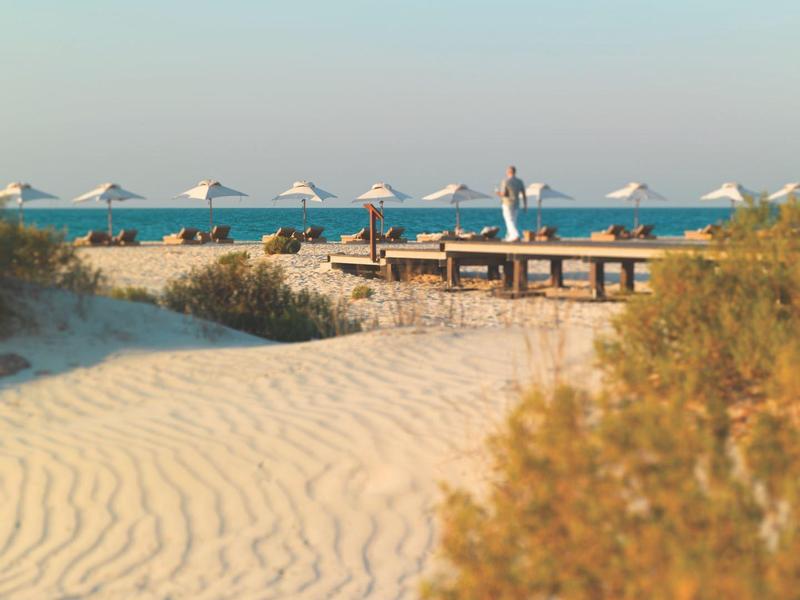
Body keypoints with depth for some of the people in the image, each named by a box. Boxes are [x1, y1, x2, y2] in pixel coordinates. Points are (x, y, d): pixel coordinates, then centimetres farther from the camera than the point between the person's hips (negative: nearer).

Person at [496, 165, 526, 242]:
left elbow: (503, 194, -17)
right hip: (516, 204, 6)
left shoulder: (505, 181, -12)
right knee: (513, 221, 16)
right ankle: (509, 237, 20)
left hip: (507, 204, -6)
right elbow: (524, 195, 3)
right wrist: (525, 206, 8)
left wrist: (498, 193, 6)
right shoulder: (520, 181, 4)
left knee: (510, 222, -7)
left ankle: (515, 236, -22)